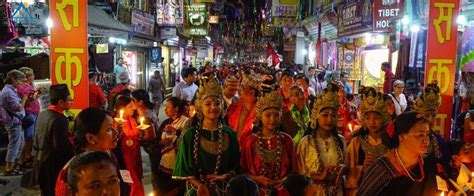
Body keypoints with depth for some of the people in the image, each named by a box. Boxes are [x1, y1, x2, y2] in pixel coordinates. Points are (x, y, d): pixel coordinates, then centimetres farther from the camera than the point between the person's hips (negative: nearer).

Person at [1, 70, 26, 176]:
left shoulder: (11, 90, 12)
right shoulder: (9, 91, -19)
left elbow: (19, 104, 13)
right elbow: (18, 108, -25)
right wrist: (25, 97, -15)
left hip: (17, 121, 10)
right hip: (14, 122, -10)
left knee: (20, 143, 19)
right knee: (14, 145, -2)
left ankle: (14, 165, 31)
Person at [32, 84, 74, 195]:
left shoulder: (42, 114, 4)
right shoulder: (59, 120, -24)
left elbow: (36, 139, 12)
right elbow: (62, 147, -25)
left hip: (41, 162, 8)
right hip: (54, 166, -8)